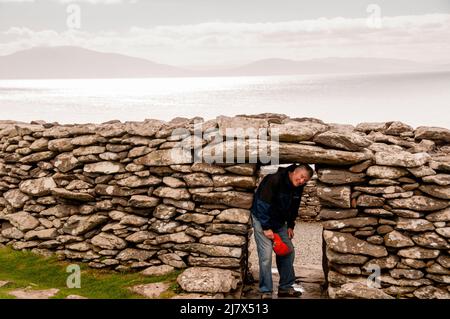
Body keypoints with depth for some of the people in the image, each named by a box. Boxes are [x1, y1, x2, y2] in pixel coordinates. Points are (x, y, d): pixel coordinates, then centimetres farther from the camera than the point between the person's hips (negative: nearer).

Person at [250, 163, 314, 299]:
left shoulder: (298, 189, -3)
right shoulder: (274, 180, -27)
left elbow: (293, 209, 13)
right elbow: (262, 205, -26)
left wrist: (290, 226, 5)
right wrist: (266, 227, -24)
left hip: (279, 221, 8)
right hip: (262, 218, -7)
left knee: (288, 252, 6)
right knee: (266, 255, -14)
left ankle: (285, 287, 18)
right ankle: (266, 292, -4)